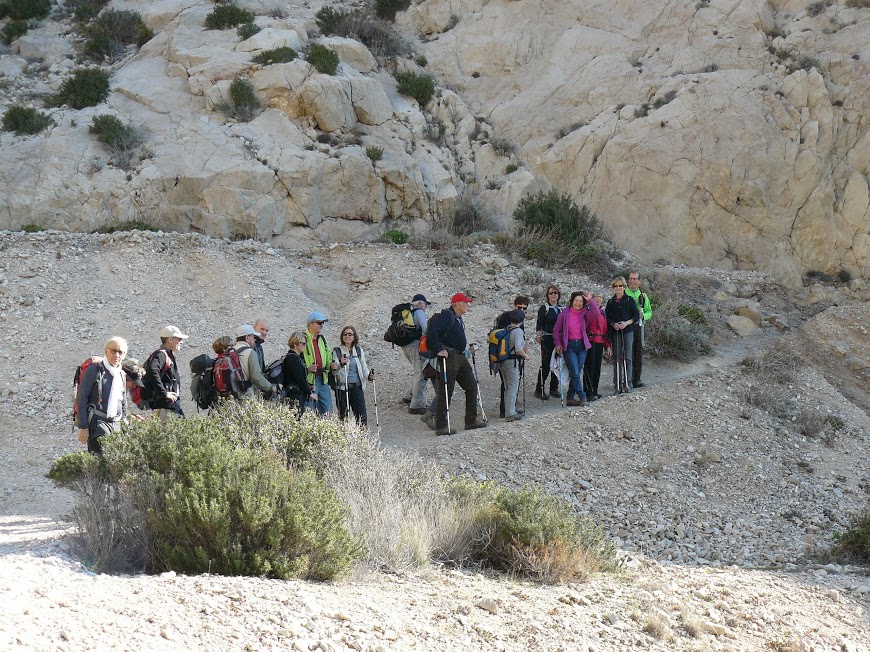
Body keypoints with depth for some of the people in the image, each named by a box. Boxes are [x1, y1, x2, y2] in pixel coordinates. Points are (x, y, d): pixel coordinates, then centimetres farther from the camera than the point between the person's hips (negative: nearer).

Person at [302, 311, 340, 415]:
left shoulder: (321, 339, 18)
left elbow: (328, 357, 27)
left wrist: (332, 364, 5)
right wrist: (306, 368, -24)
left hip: (322, 379, 7)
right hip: (309, 380, -7)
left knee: (327, 410, 6)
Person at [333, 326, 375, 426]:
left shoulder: (359, 350, 10)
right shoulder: (337, 351, 0)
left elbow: (364, 367, 14)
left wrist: (369, 376, -6)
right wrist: (341, 364, -23)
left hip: (357, 386, 2)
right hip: (342, 387, -2)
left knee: (361, 415, -4)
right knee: (343, 415, 0)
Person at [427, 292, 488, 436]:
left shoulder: (458, 318, 16)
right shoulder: (446, 316, -15)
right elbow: (432, 332, -25)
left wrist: (465, 346, 19)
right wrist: (438, 350, -24)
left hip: (461, 358, 10)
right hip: (448, 358, -10)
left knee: (472, 387, 12)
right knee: (445, 392, -6)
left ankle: (471, 421, 19)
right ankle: (441, 426, -3)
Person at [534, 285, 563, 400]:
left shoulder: (561, 309, 13)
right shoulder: (544, 308, -3)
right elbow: (539, 324, -8)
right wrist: (538, 336, -20)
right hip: (547, 339, -6)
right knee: (545, 364, -9)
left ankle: (554, 389, 18)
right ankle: (539, 390, -5)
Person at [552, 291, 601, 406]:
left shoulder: (584, 314, 6)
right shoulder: (564, 313, 1)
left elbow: (596, 312, -12)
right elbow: (556, 330, 5)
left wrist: (589, 300, -12)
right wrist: (558, 344, -3)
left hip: (581, 345, 3)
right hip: (569, 346, -3)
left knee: (577, 373, 5)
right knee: (575, 373, -12)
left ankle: (570, 398, 11)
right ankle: (582, 397, -9)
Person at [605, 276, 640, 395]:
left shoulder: (629, 300, 4)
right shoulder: (611, 302, 11)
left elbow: (636, 316, 2)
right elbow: (607, 317, 11)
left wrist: (627, 323, -13)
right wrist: (613, 324, -9)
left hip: (628, 331, -2)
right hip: (615, 332, 2)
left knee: (627, 357, -5)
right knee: (617, 358, 0)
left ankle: (627, 383, -3)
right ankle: (617, 385, 2)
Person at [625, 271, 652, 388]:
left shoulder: (643, 295, 14)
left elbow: (649, 312, 17)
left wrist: (643, 315, -5)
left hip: (639, 326, 4)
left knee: (638, 354, 6)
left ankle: (636, 380, 13)